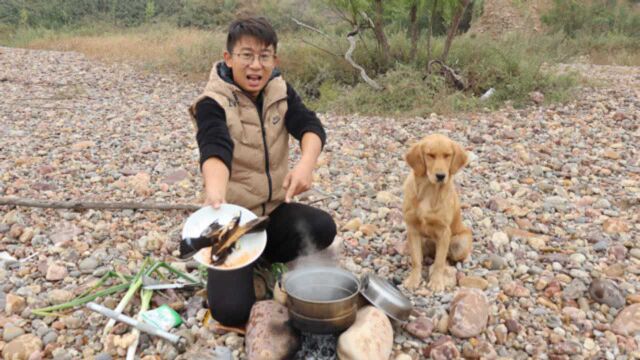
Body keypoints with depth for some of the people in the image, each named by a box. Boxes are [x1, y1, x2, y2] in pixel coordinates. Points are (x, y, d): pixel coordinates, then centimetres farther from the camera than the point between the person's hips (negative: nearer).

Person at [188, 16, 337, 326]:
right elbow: (215, 150, -33)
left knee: (322, 229, -26)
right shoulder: (213, 103, -15)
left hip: (275, 208, 4)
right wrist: (216, 194, -55)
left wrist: (306, 163, -39)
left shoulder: (281, 91, -1)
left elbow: (310, 126, -16)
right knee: (232, 310, -17)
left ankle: (265, 256, 6)